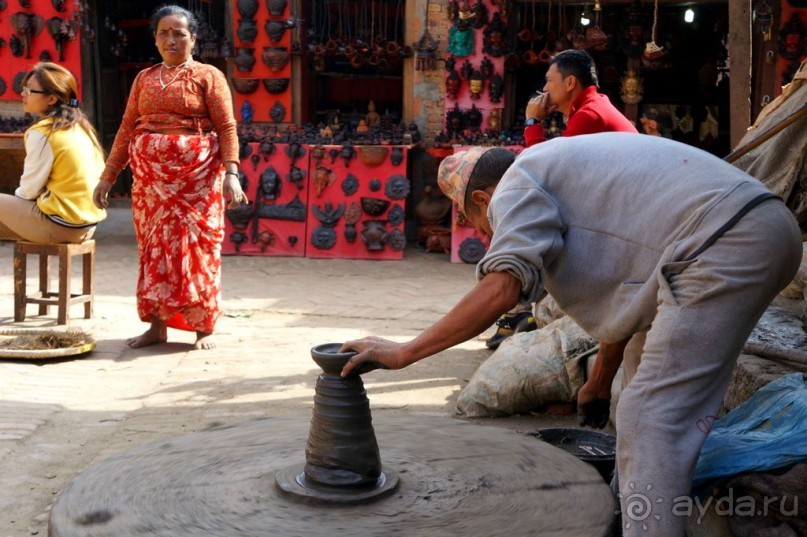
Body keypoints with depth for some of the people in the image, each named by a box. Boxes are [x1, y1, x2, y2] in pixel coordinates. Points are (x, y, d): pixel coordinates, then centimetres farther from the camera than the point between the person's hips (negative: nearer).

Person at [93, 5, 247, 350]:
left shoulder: (208, 76, 2)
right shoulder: (144, 78, 14)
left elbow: (227, 128, -5)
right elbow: (127, 129, 13)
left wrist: (231, 174, -17)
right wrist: (108, 175, 8)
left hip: (196, 173, -4)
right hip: (151, 175, 4)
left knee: (194, 244, -2)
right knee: (154, 245, 6)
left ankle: (204, 328, 6)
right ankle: (157, 326, 13)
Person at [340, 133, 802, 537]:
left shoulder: (517, 185, -1)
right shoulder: (563, 168, 27)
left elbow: (500, 290, -16)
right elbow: (622, 285, 32)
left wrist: (405, 352, -8)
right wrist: (599, 382, 40)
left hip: (727, 245, -11)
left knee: (651, 417, -9)